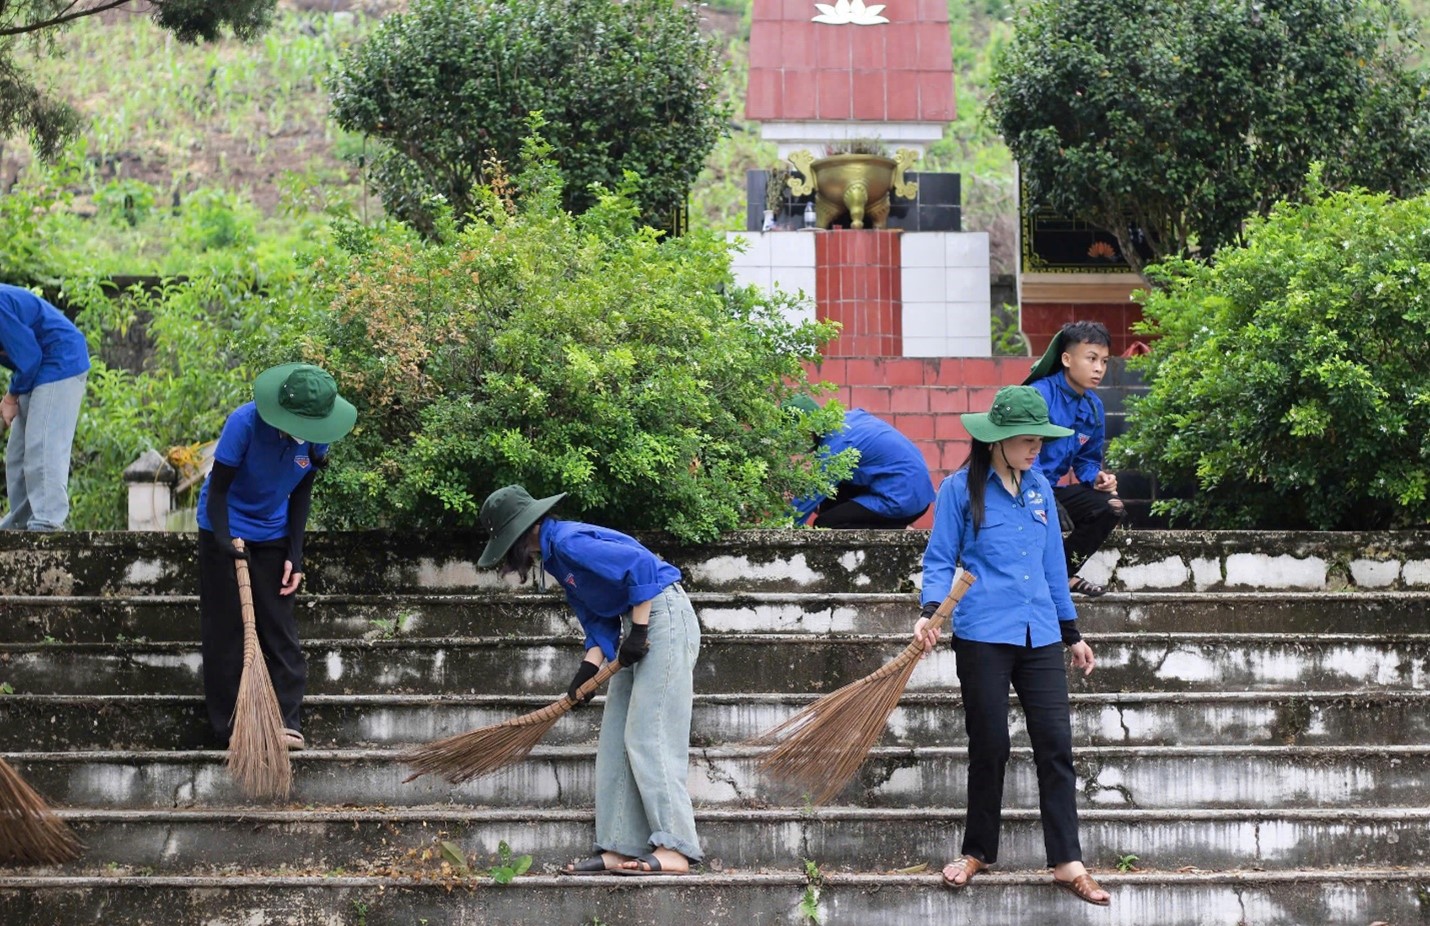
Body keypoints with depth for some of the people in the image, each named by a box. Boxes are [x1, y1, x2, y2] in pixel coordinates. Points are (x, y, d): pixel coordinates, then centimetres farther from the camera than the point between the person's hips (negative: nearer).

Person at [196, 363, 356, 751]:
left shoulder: (316, 438, -14)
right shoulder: (245, 422, -26)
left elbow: (301, 492, 1)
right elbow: (218, 488, -20)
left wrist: (294, 555, -2)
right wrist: (225, 541, -34)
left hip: (273, 535, 4)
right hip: (227, 531, -3)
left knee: (279, 628, 0)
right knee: (226, 629, -1)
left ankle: (287, 720, 2)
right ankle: (231, 725, 4)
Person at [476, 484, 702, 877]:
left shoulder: (568, 541, -16)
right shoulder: (556, 555, 15)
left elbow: (639, 565, -24)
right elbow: (599, 620, 16)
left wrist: (638, 632, -20)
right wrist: (588, 670, 3)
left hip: (663, 616, -11)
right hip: (639, 625, 11)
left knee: (648, 738, -13)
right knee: (616, 739, 8)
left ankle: (675, 850, -15)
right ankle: (621, 849, 8)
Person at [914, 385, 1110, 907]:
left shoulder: (1039, 488, 11)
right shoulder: (961, 490, -3)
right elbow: (941, 560, -2)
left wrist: (1072, 633, 20)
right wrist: (930, 611, -20)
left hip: (1039, 634, 4)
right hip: (983, 635, -4)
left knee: (1055, 742, -2)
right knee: (990, 745, 2)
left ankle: (1066, 862, 1)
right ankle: (977, 851, 20)